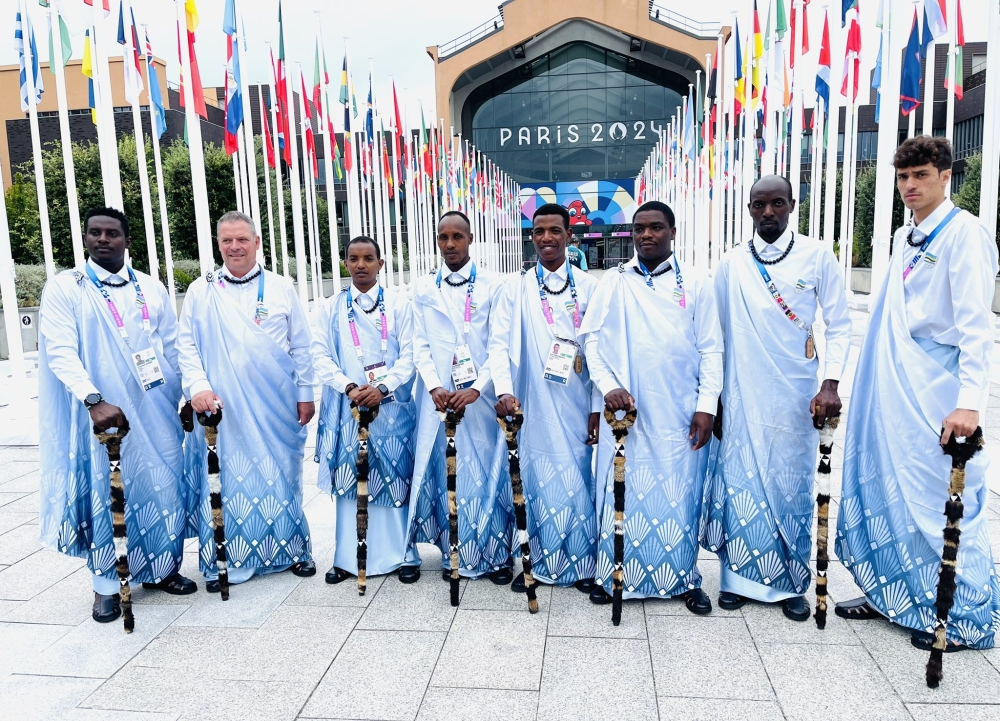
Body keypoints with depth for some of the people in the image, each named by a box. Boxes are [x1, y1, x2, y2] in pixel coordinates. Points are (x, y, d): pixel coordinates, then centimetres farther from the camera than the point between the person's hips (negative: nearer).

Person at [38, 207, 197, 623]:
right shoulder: (64, 288, 0)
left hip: (155, 412, 3)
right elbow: (61, 353, -11)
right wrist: (94, 400, -25)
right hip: (101, 414, -3)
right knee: (103, 492, 4)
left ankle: (161, 568, 25)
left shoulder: (152, 289, 10)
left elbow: (173, 349, 13)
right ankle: (106, 584, 18)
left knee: (162, 487, 8)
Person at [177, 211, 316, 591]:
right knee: (226, 479, 3)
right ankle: (222, 562, 17)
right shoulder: (200, 291, 6)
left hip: (276, 407, 0)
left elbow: (301, 347, 6)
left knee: (281, 475, 7)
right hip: (223, 409, 0)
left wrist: (305, 393, 3)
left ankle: (292, 550, 22)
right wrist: (198, 386, -10)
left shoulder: (281, 288, 5)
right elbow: (186, 345, 4)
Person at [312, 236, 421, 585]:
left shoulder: (398, 303, 4)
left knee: (396, 479, 3)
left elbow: (409, 354, -1)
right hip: (347, 406, 1)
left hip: (391, 405, -1)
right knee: (348, 478, 5)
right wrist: (349, 387, -15)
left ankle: (403, 555, 15)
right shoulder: (329, 308, 8)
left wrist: (383, 388, -16)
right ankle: (348, 558, 16)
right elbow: (321, 356, 0)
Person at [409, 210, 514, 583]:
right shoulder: (423, 288, 9)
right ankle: (453, 554, 20)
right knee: (444, 472, 5)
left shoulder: (493, 286, 2)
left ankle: (497, 555, 16)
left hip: (481, 398, -2)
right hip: (438, 398, 2)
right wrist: (434, 387, -11)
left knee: (487, 472, 2)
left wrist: (476, 389, -16)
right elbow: (420, 345, 5)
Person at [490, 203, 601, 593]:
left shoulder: (588, 287, 4)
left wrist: (598, 408, -2)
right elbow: (499, 343, -2)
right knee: (539, 484, 5)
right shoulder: (516, 287, 5)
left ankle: (582, 565, 21)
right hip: (534, 409, 0)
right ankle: (540, 562, 21)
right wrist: (504, 390, -18)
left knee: (580, 483, 6)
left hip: (577, 409, 0)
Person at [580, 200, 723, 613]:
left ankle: (685, 578, 21)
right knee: (622, 492, 4)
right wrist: (608, 385, -10)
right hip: (625, 409, 1)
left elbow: (711, 349, 3)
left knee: (681, 495, 5)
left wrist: (706, 405, -4)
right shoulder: (614, 282, 7)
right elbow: (591, 338, 3)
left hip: (681, 415, 0)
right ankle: (614, 575, 19)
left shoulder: (695, 284, 5)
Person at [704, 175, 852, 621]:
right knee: (740, 484, 4)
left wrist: (830, 384, -11)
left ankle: (792, 583, 21)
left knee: (792, 486, 5)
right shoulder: (731, 264, 4)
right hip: (742, 397, 1)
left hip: (796, 396, -1)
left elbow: (839, 325, 1)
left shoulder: (817, 257, 0)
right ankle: (739, 576, 19)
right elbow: (717, 334, 8)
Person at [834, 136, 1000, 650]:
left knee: (944, 503, 0)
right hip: (893, 392, 8)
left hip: (936, 395, -8)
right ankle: (894, 595, 28)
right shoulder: (904, 239, 14)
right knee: (890, 492, 14)